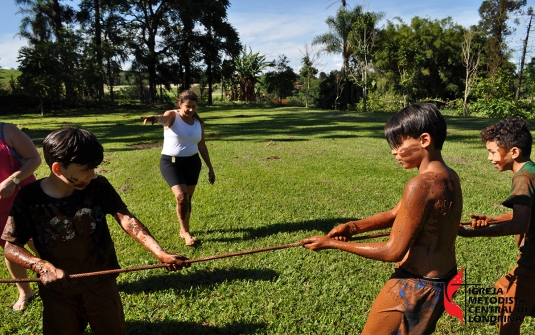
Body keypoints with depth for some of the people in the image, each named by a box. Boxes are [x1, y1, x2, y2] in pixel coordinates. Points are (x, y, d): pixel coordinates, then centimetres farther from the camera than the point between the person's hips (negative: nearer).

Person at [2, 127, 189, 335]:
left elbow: (126, 220, -26)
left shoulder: (98, 187, -16)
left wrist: (160, 253, -38)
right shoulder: (29, 198, -15)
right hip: (57, 289, 0)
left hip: (101, 282, 1)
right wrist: (42, 266, -30)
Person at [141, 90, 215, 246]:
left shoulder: (199, 122, 4)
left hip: (192, 162, 4)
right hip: (171, 162, -4)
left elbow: (202, 146, 13)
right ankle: (186, 232, 2)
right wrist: (155, 117, -60)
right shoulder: (172, 116, -9)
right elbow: (164, 119, -35)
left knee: (188, 198, 10)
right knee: (181, 197, -17)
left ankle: (183, 230, 29)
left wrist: (210, 167, 14)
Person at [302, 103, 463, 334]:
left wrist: (333, 244, -16)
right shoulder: (448, 177, 3)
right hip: (441, 280, 9)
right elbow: (395, 215, 7)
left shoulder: (421, 185, -27)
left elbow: (394, 252, -23)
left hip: (416, 287, -9)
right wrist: (353, 227, -6)